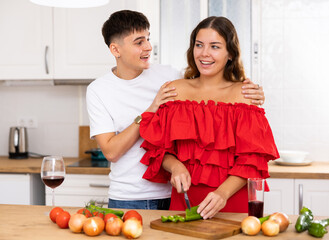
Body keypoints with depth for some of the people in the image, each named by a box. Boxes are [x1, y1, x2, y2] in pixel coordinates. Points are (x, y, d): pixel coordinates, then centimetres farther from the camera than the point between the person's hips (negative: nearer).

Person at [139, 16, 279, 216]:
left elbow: (252, 159, -4)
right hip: (184, 201, 2)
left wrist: (223, 192, -18)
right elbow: (158, 148, 10)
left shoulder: (244, 94, 3)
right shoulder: (175, 90, 10)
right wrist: (175, 166, -10)